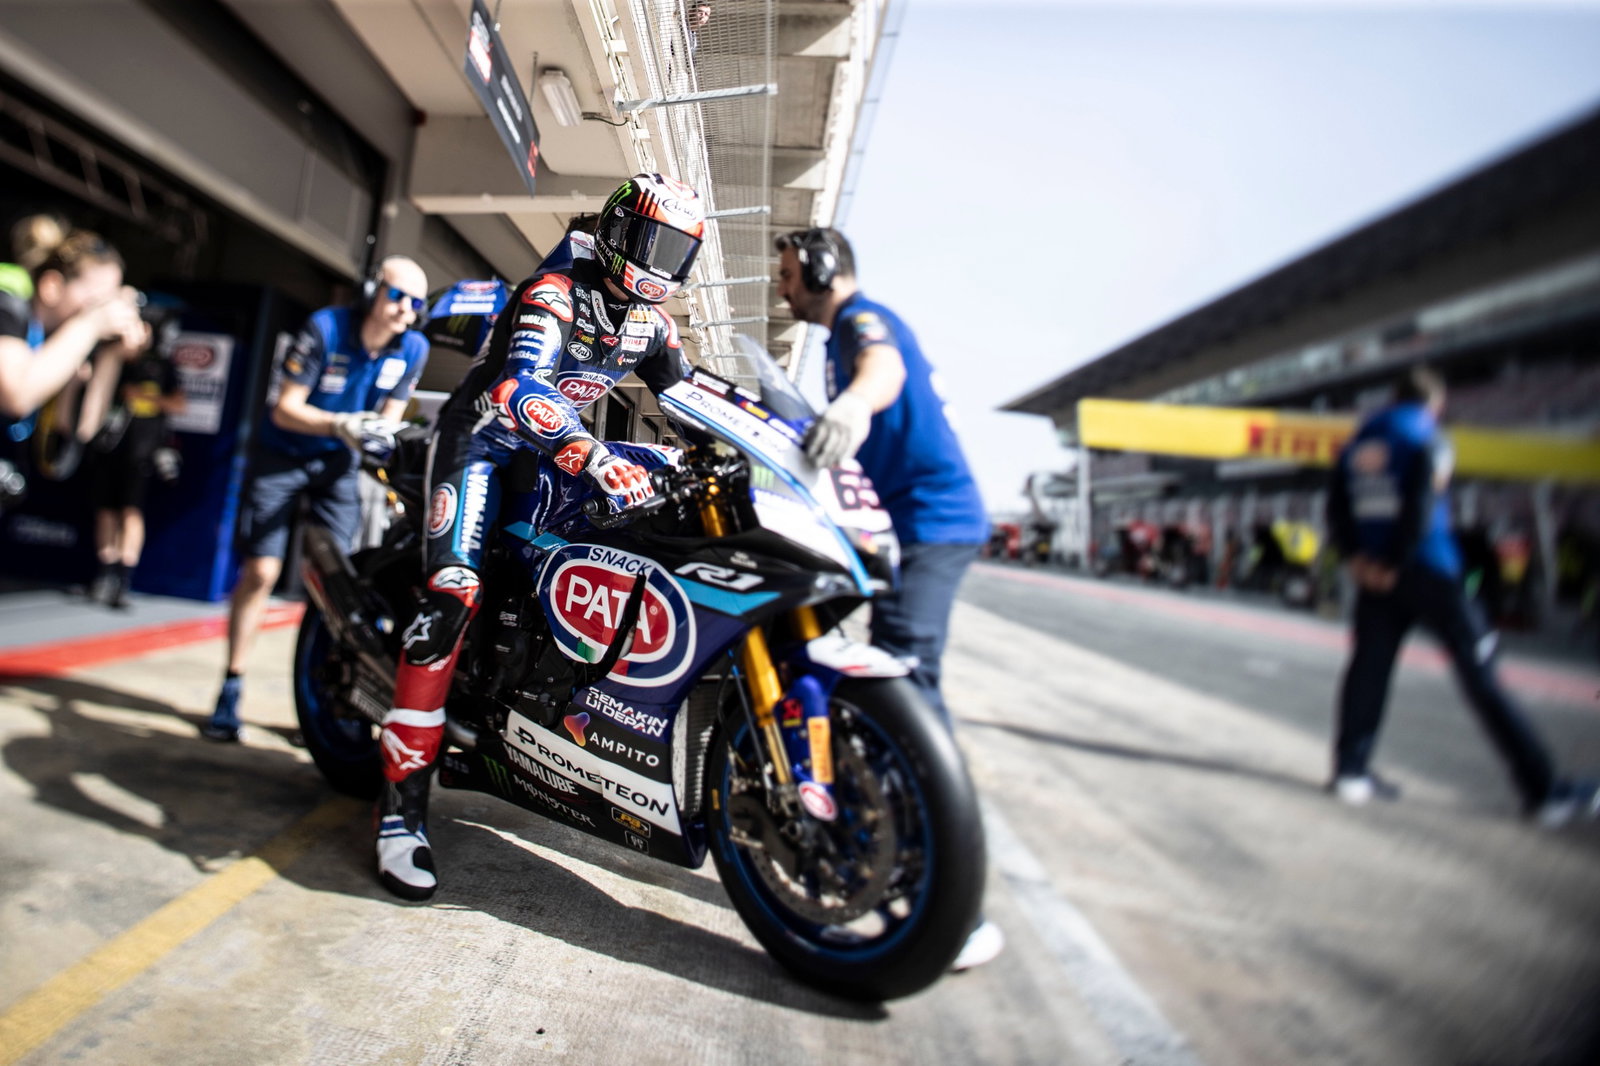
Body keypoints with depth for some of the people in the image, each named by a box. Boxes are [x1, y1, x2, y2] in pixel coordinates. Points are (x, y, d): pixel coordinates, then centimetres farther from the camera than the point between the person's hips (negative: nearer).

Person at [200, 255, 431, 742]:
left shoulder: (414, 348, -9)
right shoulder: (324, 328, -19)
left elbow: (389, 418, -1)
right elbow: (284, 408, -17)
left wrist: (380, 439, -23)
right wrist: (340, 424, -34)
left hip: (340, 463, 3)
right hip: (284, 453, -2)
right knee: (261, 570, -7)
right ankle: (231, 691, 5)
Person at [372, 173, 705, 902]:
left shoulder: (650, 317, 6)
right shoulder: (556, 291, -19)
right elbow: (519, 388, -36)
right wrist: (594, 459, -52)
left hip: (554, 447, 8)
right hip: (484, 437, -8)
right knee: (454, 590, -24)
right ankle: (401, 799, -19)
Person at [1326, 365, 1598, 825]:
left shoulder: (1357, 443, 13)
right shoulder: (1427, 437, -4)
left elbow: (1337, 507, 8)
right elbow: (1422, 505, -14)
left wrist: (1355, 558, 3)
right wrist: (1396, 564, -9)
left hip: (1374, 574, 5)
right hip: (1428, 571, -5)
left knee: (1369, 667, 9)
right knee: (1479, 675, -1)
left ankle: (1350, 770, 9)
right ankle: (1543, 790, 6)